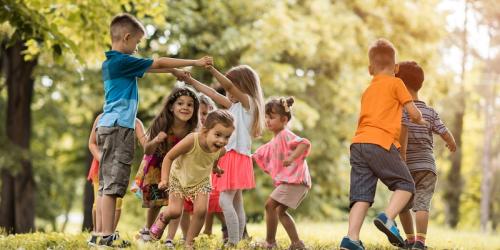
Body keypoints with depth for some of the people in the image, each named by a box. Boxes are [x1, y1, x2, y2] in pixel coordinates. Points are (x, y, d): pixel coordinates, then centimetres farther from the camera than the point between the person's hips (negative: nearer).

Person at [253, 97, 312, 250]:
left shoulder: (285, 135, -9)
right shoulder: (273, 143, 21)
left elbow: (305, 143, -25)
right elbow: (258, 156, 30)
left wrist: (291, 157, -36)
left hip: (295, 179, -11)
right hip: (286, 181, 11)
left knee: (270, 204, -13)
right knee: (280, 211, 16)